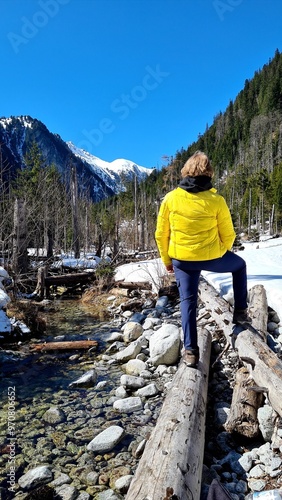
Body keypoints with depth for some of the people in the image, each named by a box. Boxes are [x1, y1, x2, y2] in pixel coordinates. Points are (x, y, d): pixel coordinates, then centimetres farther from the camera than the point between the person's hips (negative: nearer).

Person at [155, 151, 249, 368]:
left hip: (182, 260, 1)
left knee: (188, 302, 13)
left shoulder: (171, 198, -7)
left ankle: (191, 351, 12)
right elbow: (228, 235, -3)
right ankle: (240, 311, 32)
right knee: (239, 265, 28)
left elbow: (161, 234, -1)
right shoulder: (216, 200, -11)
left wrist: (167, 260, 13)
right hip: (212, 257, -1)